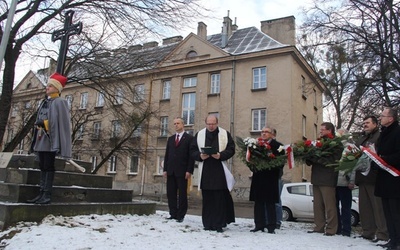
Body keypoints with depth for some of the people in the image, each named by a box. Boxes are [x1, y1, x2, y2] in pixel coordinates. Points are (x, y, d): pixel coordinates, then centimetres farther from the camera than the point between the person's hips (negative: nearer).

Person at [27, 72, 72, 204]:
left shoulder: (60, 102, -4)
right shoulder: (44, 102, 20)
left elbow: (62, 122, -13)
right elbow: (39, 121, 22)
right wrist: (36, 136, 15)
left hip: (50, 138, -8)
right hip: (42, 138, 8)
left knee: (48, 166, -7)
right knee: (42, 166, 8)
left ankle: (47, 195, -5)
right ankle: (42, 193, 11)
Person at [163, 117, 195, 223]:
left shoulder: (189, 138, 0)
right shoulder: (170, 139, 16)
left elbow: (191, 155, -5)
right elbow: (167, 154, 15)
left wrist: (189, 171, -12)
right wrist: (165, 169, 7)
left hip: (182, 171, -5)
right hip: (171, 171, 5)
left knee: (182, 194, 1)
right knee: (171, 193, 6)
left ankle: (181, 216, 8)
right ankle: (173, 214, 15)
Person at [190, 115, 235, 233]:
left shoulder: (225, 134, 5)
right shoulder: (199, 135, 10)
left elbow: (231, 149, 2)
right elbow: (193, 150, 9)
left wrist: (220, 155, -14)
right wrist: (200, 156, -10)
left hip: (220, 171, -1)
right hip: (205, 172, 2)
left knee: (220, 199, -2)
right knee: (207, 199, 5)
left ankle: (219, 224, 5)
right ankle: (208, 224, 13)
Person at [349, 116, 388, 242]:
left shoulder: (380, 137, -1)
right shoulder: (360, 140, 22)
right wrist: (352, 179, 19)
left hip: (374, 178, -8)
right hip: (362, 178, 8)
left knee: (378, 207, -6)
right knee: (364, 207, 9)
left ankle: (382, 234, 0)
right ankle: (368, 233, 16)